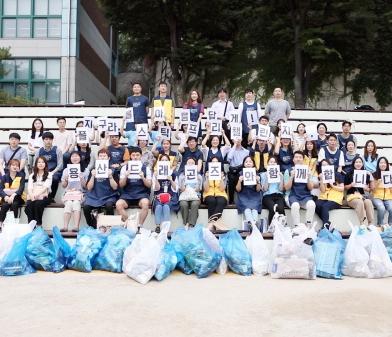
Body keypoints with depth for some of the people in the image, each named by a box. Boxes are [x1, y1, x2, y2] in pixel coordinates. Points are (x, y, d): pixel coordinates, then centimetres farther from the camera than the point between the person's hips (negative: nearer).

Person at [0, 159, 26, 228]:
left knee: (14, 204, -33)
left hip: (17, 197, -1)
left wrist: (13, 195, -27)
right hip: (7, 197, 1)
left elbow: (21, 188, -10)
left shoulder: (21, 176, 3)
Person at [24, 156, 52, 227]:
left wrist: (37, 194, -23)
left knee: (38, 204, -35)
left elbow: (45, 187, -4)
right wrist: (31, 195, -16)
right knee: (29, 205, -31)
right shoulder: (32, 175, 22)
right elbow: (29, 187, 7)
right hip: (32, 197, 2)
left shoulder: (49, 175, 11)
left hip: (43, 196, -2)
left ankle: (38, 225, -29)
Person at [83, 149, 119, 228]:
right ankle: (92, 227, -5)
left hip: (108, 196, -2)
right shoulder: (93, 170, 10)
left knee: (109, 206, -34)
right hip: (94, 196, 2)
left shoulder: (112, 170, 5)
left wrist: (110, 176, -16)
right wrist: (93, 176, -11)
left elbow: (115, 187, -4)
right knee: (86, 207, -26)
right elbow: (89, 188, 2)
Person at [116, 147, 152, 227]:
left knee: (145, 203, -35)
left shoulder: (146, 168, 6)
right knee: (118, 204, -29)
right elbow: (121, 185, 5)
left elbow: (149, 185, 4)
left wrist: (143, 178, -14)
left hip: (141, 194, -1)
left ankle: (140, 225, -18)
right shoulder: (125, 167, 8)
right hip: (127, 194, 1)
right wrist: (125, 176, -14)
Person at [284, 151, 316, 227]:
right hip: (294, 196, -1)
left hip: (306, 196, 2)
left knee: (311, 204, -33)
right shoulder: (288, 171, 7)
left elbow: (310, 188, 8)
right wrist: (292, 177, -13)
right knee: (295, 206, -37)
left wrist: (308, 178, -10)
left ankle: (308, 227, -24)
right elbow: (287, 188, 0)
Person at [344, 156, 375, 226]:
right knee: (360, 202, -37)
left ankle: (371, 225, -36)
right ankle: (363, 225, -42)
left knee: (368, 202, -34)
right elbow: (345, 187, 9)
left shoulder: (366, 174, 12)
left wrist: (366, 188, -7)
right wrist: (351, 185, -11)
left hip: (362, 195, 2)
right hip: (351, 196, -2)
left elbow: (369, 189, 16)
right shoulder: (349, 174, 7)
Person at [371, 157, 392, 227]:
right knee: (382, 208, -33)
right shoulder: (374, 175, 2)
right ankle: (381, 225, -12)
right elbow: (373, 190, 1)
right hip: (377, 197, -2)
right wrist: (377, 183, -15)